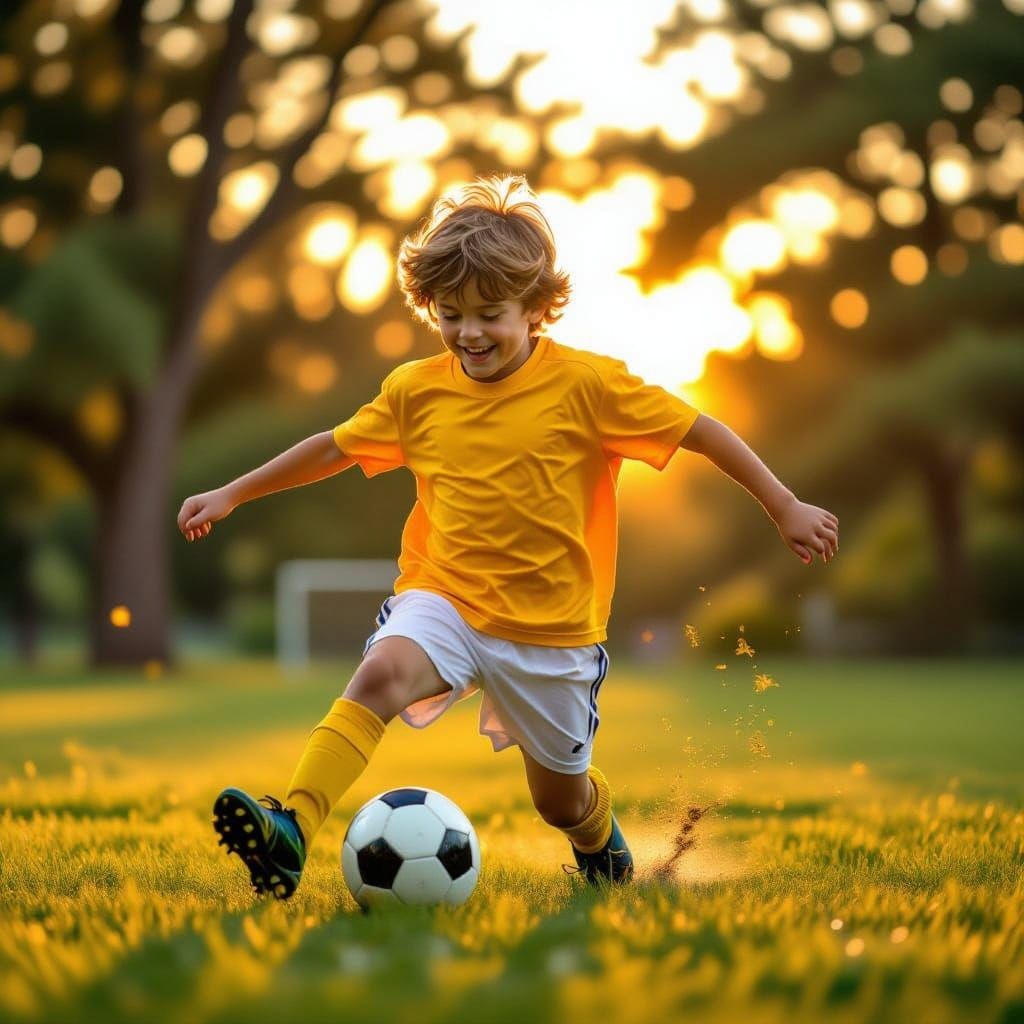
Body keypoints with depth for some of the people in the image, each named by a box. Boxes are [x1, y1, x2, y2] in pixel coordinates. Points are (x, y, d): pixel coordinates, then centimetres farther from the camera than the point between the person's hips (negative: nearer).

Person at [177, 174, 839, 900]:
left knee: (560, 799, 14)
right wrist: (232, 494, 17)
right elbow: (336, 447, 14)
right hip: (445, 601, 1)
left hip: (553, 627, -1)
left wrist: (786, 509, -4)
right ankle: (291, 833, -42)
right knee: (381, 672, -32)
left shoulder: (587, 384, -11)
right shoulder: (417, 390, -1)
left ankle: (602, 839, 51)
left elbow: (700, 430, -5)